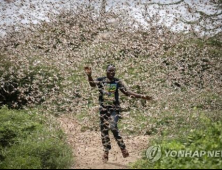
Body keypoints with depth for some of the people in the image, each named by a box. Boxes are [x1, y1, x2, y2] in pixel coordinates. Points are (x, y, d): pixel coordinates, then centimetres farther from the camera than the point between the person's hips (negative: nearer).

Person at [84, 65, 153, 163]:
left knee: (113, 127, -18)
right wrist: (89, 76, -36)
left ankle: (123, 148, -3)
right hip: (104, 108, 2)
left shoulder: (117, 82, 4)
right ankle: (106, 151, 15)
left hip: (114, 108, -2)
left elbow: (127, 92, 4)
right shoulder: (101, 80, 3)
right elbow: (93, 84, -15)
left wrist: (142, 96, -1)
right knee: (104, 129, 3)